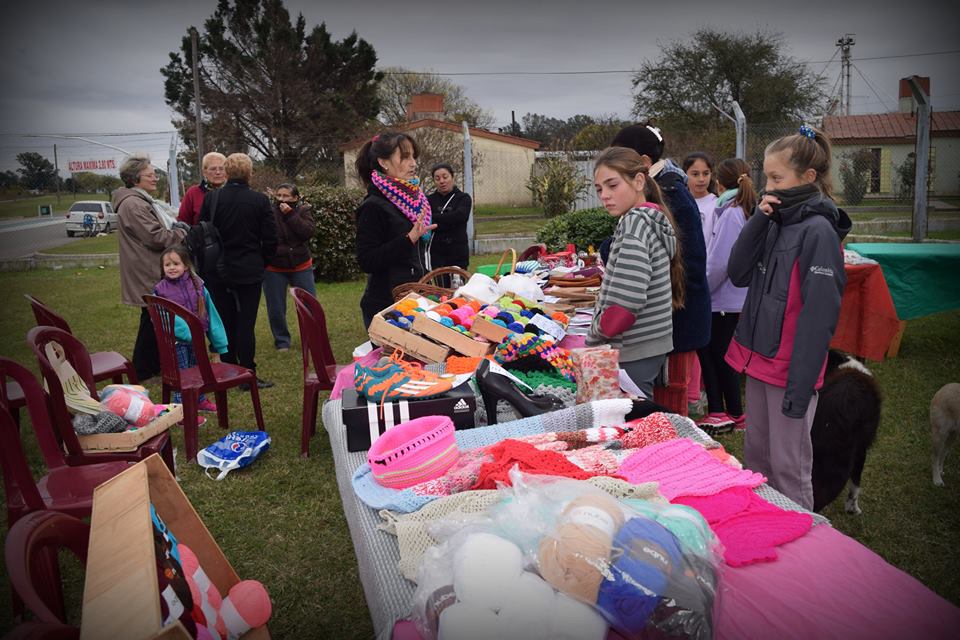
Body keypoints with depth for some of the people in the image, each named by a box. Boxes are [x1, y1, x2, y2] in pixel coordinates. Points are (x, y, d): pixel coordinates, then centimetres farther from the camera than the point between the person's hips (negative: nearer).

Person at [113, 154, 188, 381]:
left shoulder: (142, 200, 17)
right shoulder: (133, 204, -18)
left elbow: (158, 229, 25)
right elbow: (157, 237, -21)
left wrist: (175, 227, 6)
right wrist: (182, 232, -7)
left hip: (154, 273, 10)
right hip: (148, 275, -10)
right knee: (151, 320, -2)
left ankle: (155, 365, 26)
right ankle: (143, 372, 9)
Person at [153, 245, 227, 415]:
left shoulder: (197, 285, -1)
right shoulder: (160, 291, -9)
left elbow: (210, 312, 3)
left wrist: (218, 343, 3)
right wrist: (187, 332, -31)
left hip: (196, 338, 4)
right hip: (177, 340, -4)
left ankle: (199, 400, 40)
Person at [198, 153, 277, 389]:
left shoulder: (210, 198, -3)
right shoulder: (260, 200, -8)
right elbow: (270, 239, -5)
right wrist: (261, 262, 11)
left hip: (218, 272, 2)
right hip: (249, 272, -2)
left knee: (225, 323, 11)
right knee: (246, 323, 1)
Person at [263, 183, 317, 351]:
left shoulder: (303, 210, -1)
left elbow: (309, 231, -18)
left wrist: (290, 215, -20)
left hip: (301, 267, 1)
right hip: (274, 269, -1)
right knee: (276, 309, 5)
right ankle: (282, 341, 22)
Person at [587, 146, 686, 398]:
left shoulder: (635, 221, -16)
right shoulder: (653, 219, 13)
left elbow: (625, 302, -24)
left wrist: (594, 335, -11)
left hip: (633, 353, -10)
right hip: (652, 346, 10)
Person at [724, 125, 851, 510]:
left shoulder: (818, 230, -15)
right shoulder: (776, 222, 7)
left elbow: (819, 314, -19)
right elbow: (738, 275, 3)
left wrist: (801, 386, -21)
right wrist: (759, 220, -7)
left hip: (791, 367, -8)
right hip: (759, 358, 8)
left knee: (788, 467, 4)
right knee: (756, 455, 20)